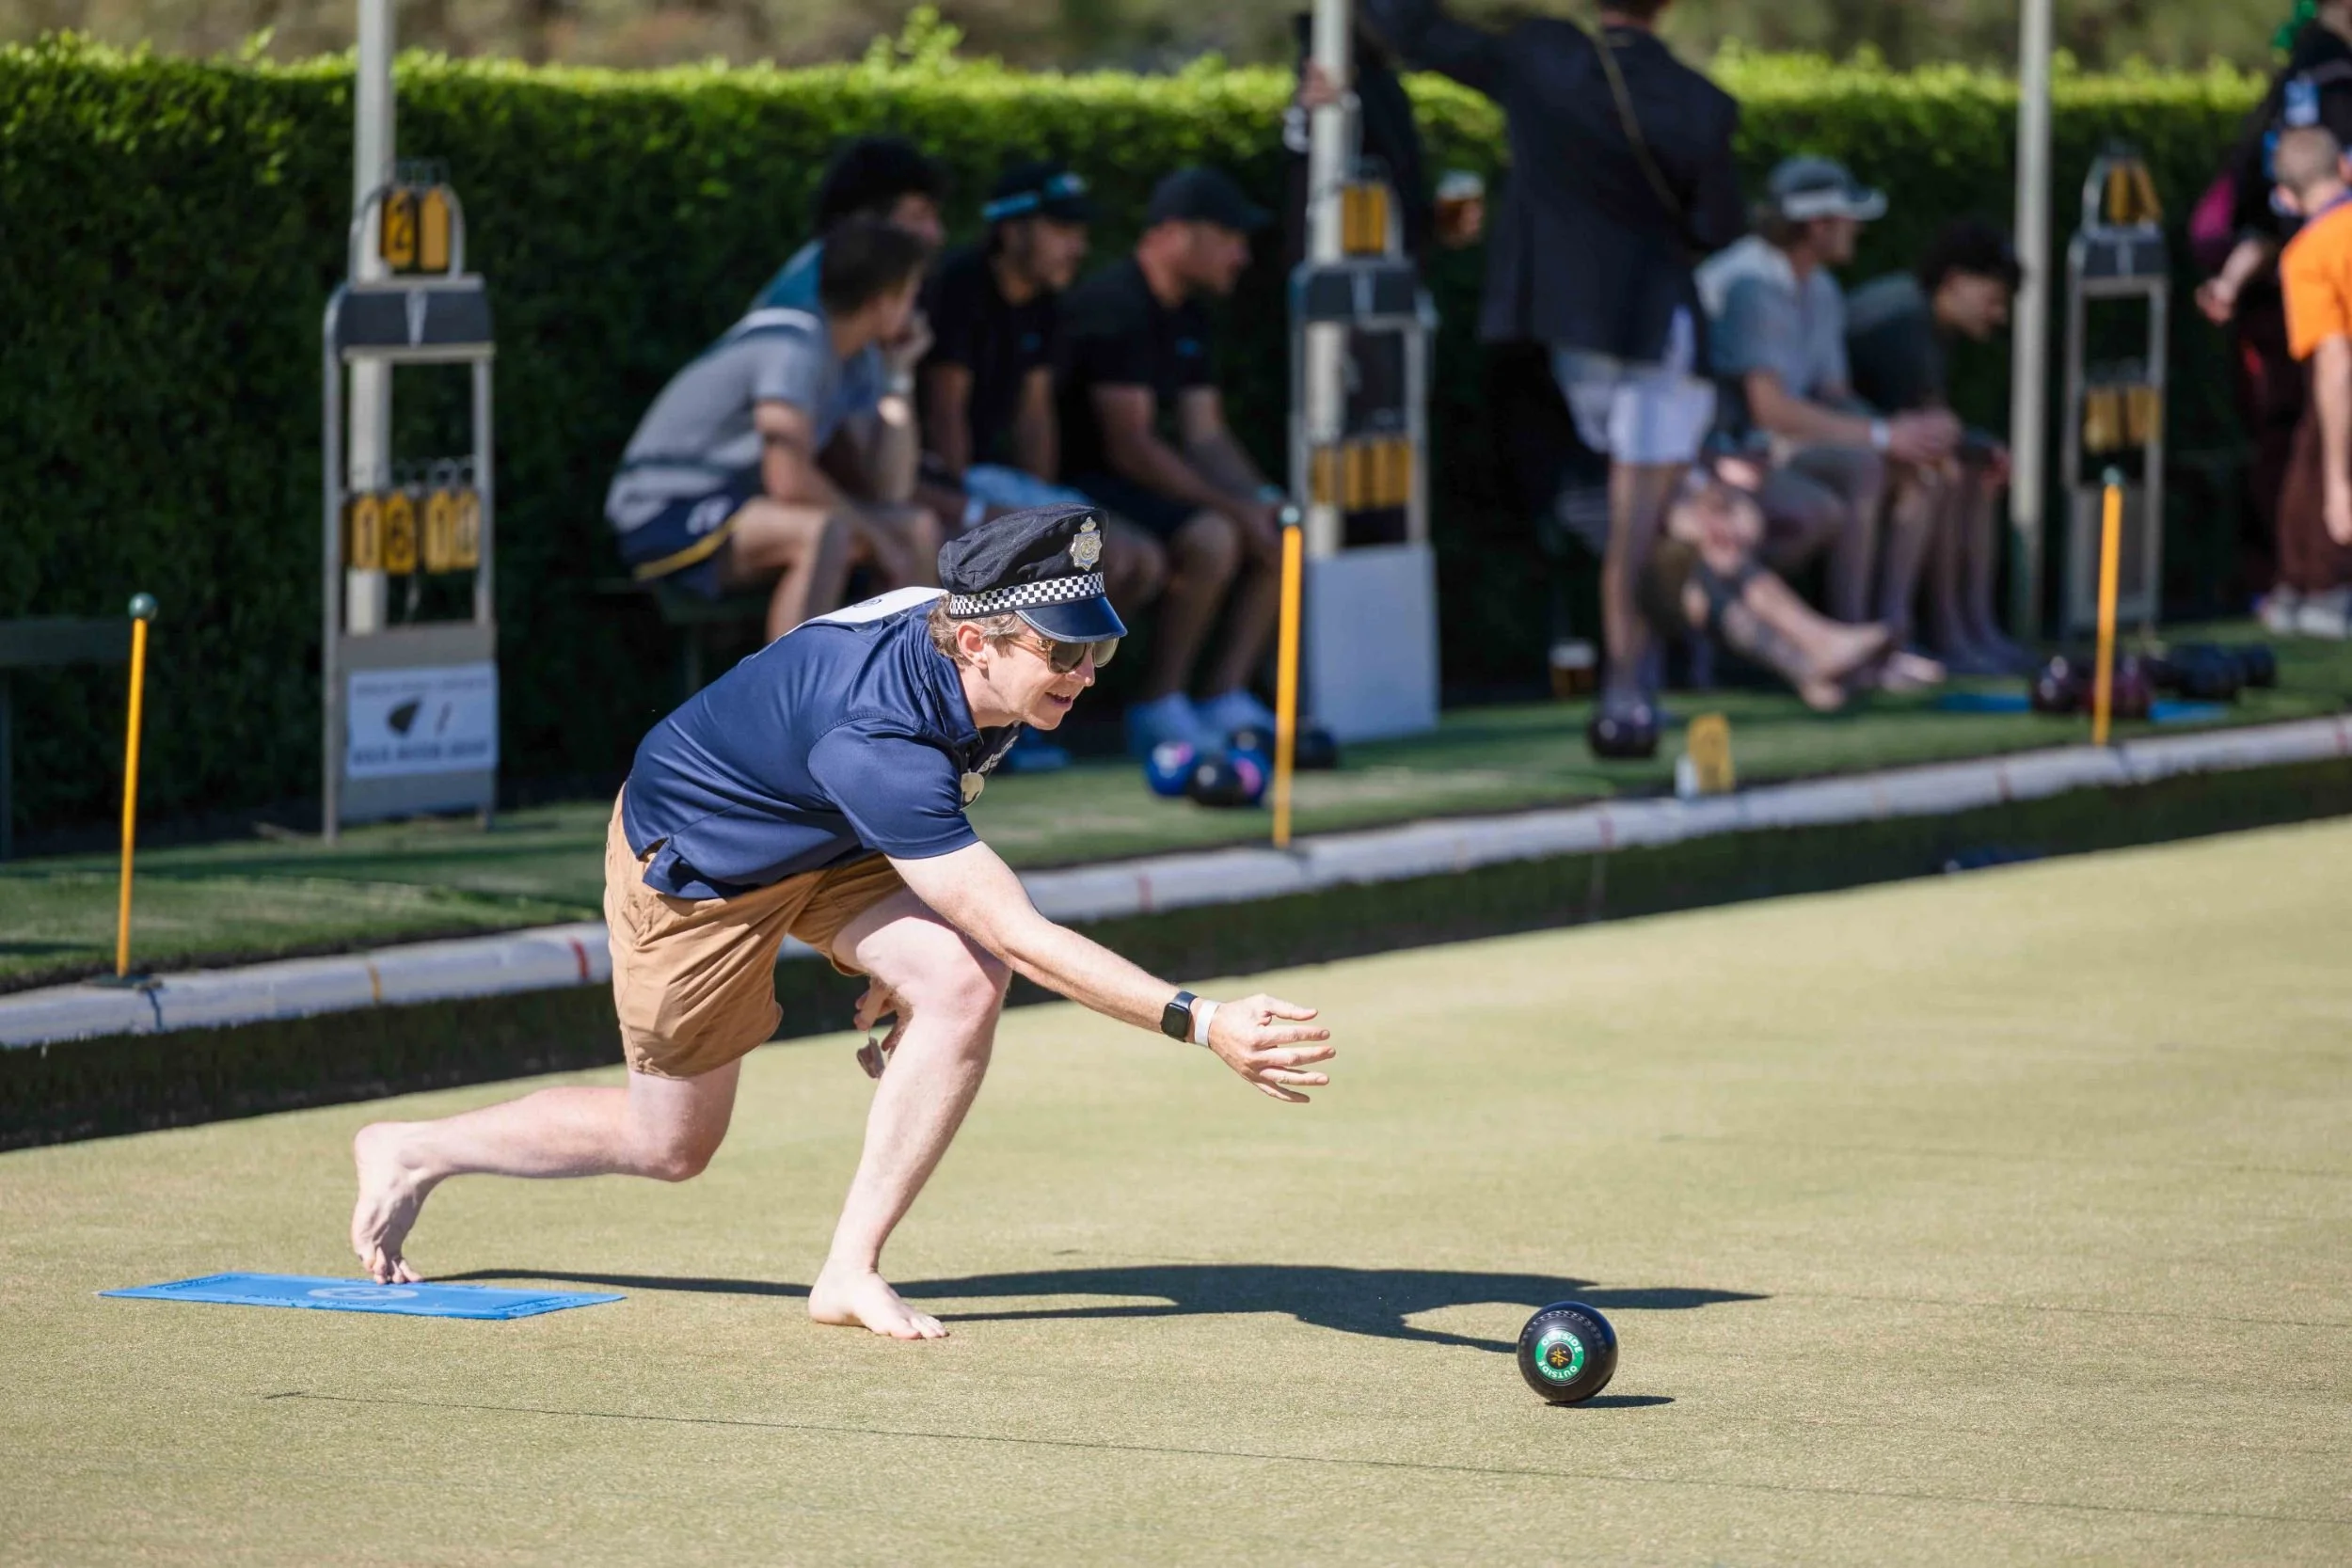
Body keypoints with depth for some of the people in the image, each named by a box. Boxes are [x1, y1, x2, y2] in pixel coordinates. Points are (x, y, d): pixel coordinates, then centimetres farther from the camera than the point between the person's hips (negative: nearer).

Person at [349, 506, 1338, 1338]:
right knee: (671, 1145, 9)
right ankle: (413, 1153, 32)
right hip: (694, 862, -7)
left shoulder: (992, 667, -19)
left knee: (961, 982, -22)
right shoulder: (876, 741, -44)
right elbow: (1017, 934, -47)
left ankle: (851, 1270, -11)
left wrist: (894, 955, 10)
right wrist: (1200, 1022, -53)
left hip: (830, 845, 7)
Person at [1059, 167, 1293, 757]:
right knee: (1210, 537, -31)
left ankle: (1224, 698, -3)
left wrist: (1263, 499, -6)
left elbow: (1205, 436, 12)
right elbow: (1130, 447, -24)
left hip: (1134, 487, 10)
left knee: (1281, 534, 3)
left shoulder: (1189, 317, 13)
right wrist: (1235, 507, -23)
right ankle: (1158, 709, -21)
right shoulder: (1115, 307, -18)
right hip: (1077, 489, -10)